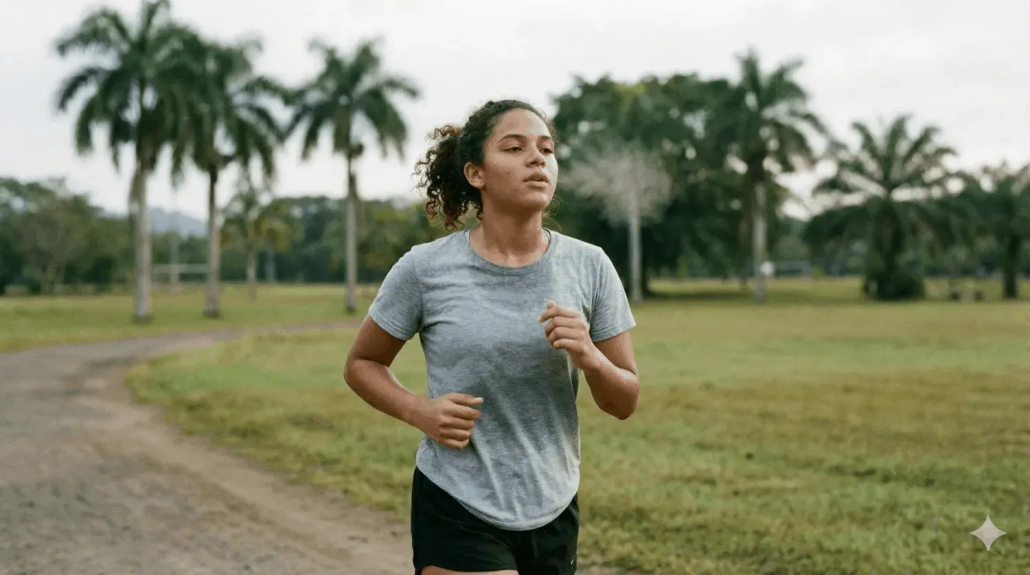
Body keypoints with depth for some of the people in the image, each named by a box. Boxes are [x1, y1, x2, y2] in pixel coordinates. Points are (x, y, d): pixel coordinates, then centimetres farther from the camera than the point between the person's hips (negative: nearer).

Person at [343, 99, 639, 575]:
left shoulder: (589, 267, -4)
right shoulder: (425, 269, -10)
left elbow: (624, 403, 2)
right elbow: (361, 364, 4)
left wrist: (590, 359, -18)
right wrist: (419, 412, -13)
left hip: (553, 515, 4)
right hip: (456, 513, -3)